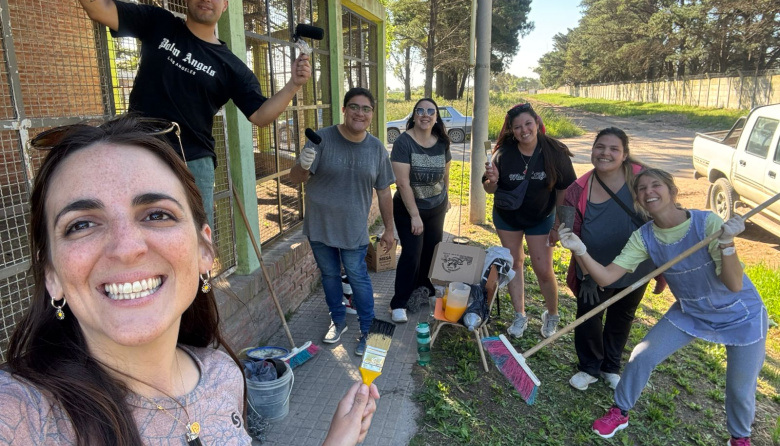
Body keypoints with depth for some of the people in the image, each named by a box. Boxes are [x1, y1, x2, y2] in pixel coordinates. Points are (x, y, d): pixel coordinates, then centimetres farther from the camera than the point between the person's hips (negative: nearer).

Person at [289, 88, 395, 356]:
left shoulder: (376, 148, -4)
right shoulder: (322, 139, -12)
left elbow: (383, 192, 4)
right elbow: (295, 179, -13)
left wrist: (389, 229, 5)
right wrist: (303, 166, -36)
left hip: (354, 230, 0)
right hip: (320, 226, 0)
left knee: (358, 278, 5)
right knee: (329, 275, 16)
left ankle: (367, 330, 23)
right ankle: (338, 321, 37)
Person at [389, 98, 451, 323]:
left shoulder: (442, 142, -5)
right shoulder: (404, 142, -20)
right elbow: (403, 182, -24)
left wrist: (446, 198, 18)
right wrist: (414, 215, -24)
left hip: (437, 207, 5)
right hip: (408, 208, -5)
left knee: (433, 249, 15)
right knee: (411, 254, -8)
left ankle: (424, 283, 41)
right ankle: (399, 304, 4)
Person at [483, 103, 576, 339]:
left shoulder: (555, 152, -19)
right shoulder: (503, 153, -17)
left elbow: (565, 189, -10)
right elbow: (489, 190, -8)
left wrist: (559, 224, -10)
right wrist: (492, 180, -32)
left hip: (541, 218, -1)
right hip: (507, 217, 2)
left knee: (544, 270, 1)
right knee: (513, 264, 11)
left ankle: (552, 315, 27)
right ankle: (520, 316, 27)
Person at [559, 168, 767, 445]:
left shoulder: (707, 223, -28)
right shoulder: (644, 237, -17)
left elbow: (735, 285, -29)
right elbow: (606, 277, -25)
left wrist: (727, 243, -45)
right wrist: (580, 250, -40)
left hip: (741, 316, -2)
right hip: (689, 313, 3)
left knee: (740, 389, 5)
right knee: (642, 356, -4)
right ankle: (620, 412, 21)